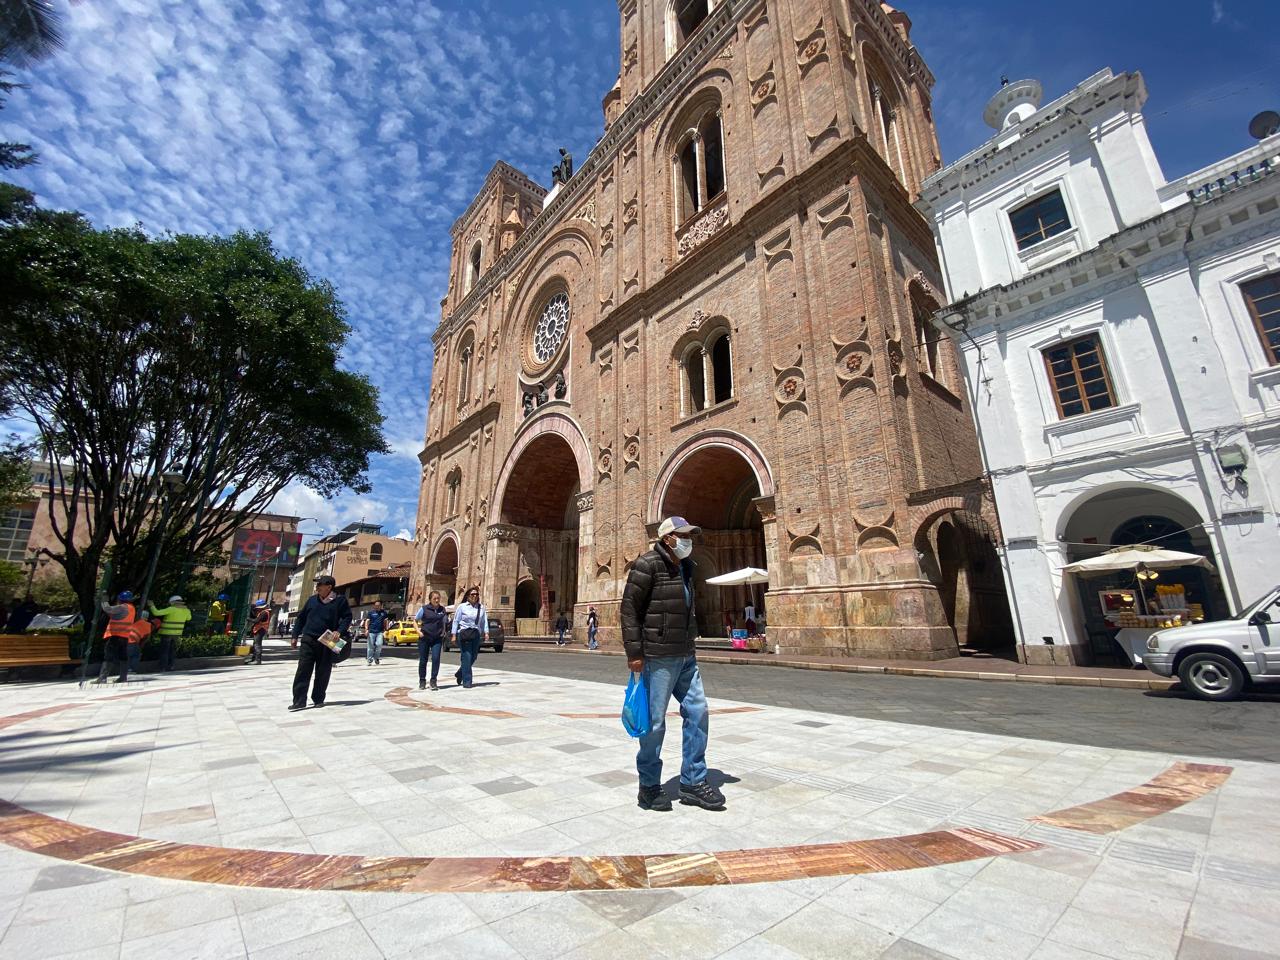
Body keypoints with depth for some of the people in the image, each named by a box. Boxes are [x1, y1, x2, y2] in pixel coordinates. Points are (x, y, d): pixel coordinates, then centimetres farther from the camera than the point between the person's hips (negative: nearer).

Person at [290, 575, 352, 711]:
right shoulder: (312, 600, 9)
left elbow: (347, 617, -1)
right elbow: (301, 618, 16)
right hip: (308, 640, 3)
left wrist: (340, 631, -15)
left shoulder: (340, 600, -3)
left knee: (323, 673, 6)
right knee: (303, 671, -2)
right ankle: (299, 700, 4)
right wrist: (295, 636, 13)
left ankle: (318, 699, 19)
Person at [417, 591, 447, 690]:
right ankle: (422, 681, 23)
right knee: (423, 660, 6)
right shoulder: (424, 609, -4)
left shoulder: (442, 610, 5)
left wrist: (443, 632, 7)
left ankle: (433, 681, 1)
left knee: (436, 659, -10)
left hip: (437, 639, 2)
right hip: (424, 638, -1)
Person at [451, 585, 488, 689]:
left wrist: (486, 632, -5)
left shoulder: (481, 607, 9)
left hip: (476, 634, 4)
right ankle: (467, 682, 1)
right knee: (467, 657, -7)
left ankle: (459, 675, 32)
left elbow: (484, 620, 6)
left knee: (473, 657, 9)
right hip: (464, 633, -4)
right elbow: (456, 621, 2)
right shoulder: (462, 606, 1)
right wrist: (454, 635, -3)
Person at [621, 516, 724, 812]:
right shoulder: (647, 565, -12)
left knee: (697, 712, 9)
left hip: (685, 656, 8)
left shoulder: (686, 568, 13)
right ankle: (649, 787, 21)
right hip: (657, 657, -8)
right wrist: (634, 652, -17)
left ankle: (693, 782, 23)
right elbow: (629, 608, -15)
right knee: (654, 721, 3)